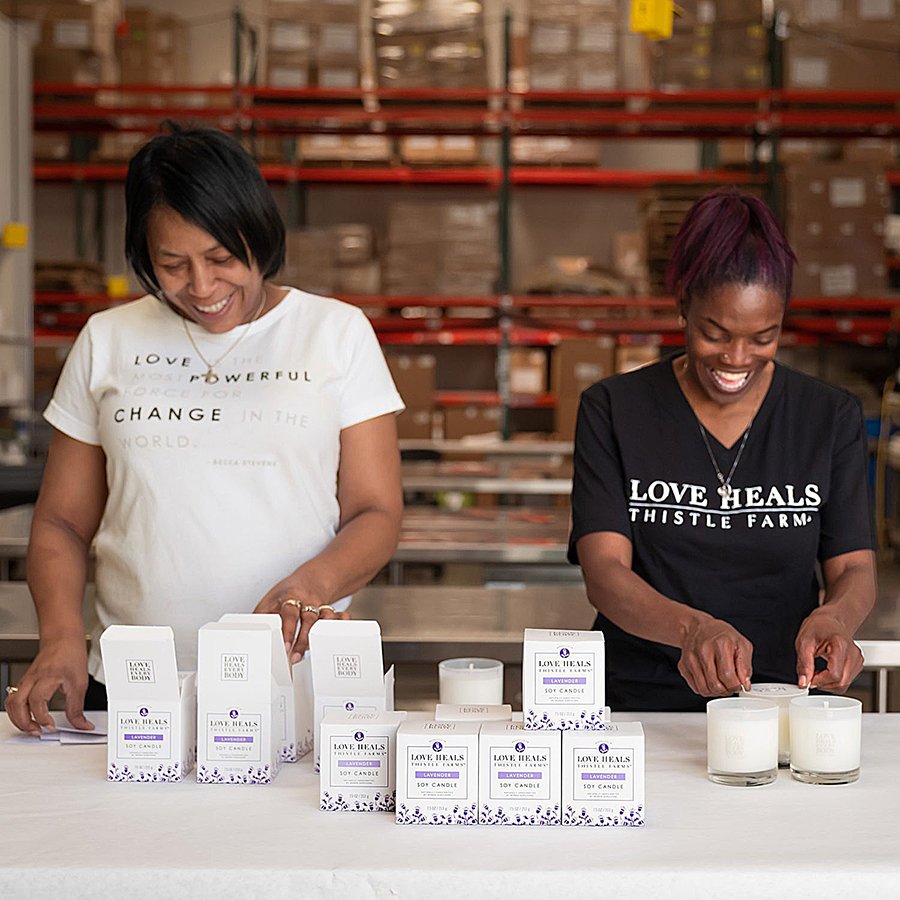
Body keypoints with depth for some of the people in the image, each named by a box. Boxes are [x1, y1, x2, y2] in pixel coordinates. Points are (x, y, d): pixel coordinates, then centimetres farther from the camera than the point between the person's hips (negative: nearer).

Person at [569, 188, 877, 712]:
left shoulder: (832, 418, 8)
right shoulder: (613, 411, 3)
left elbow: (855, 570, 4)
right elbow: (604, 571, -7)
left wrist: (832, 619, -21)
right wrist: (693, 628, -27)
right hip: (641, 703, -1)